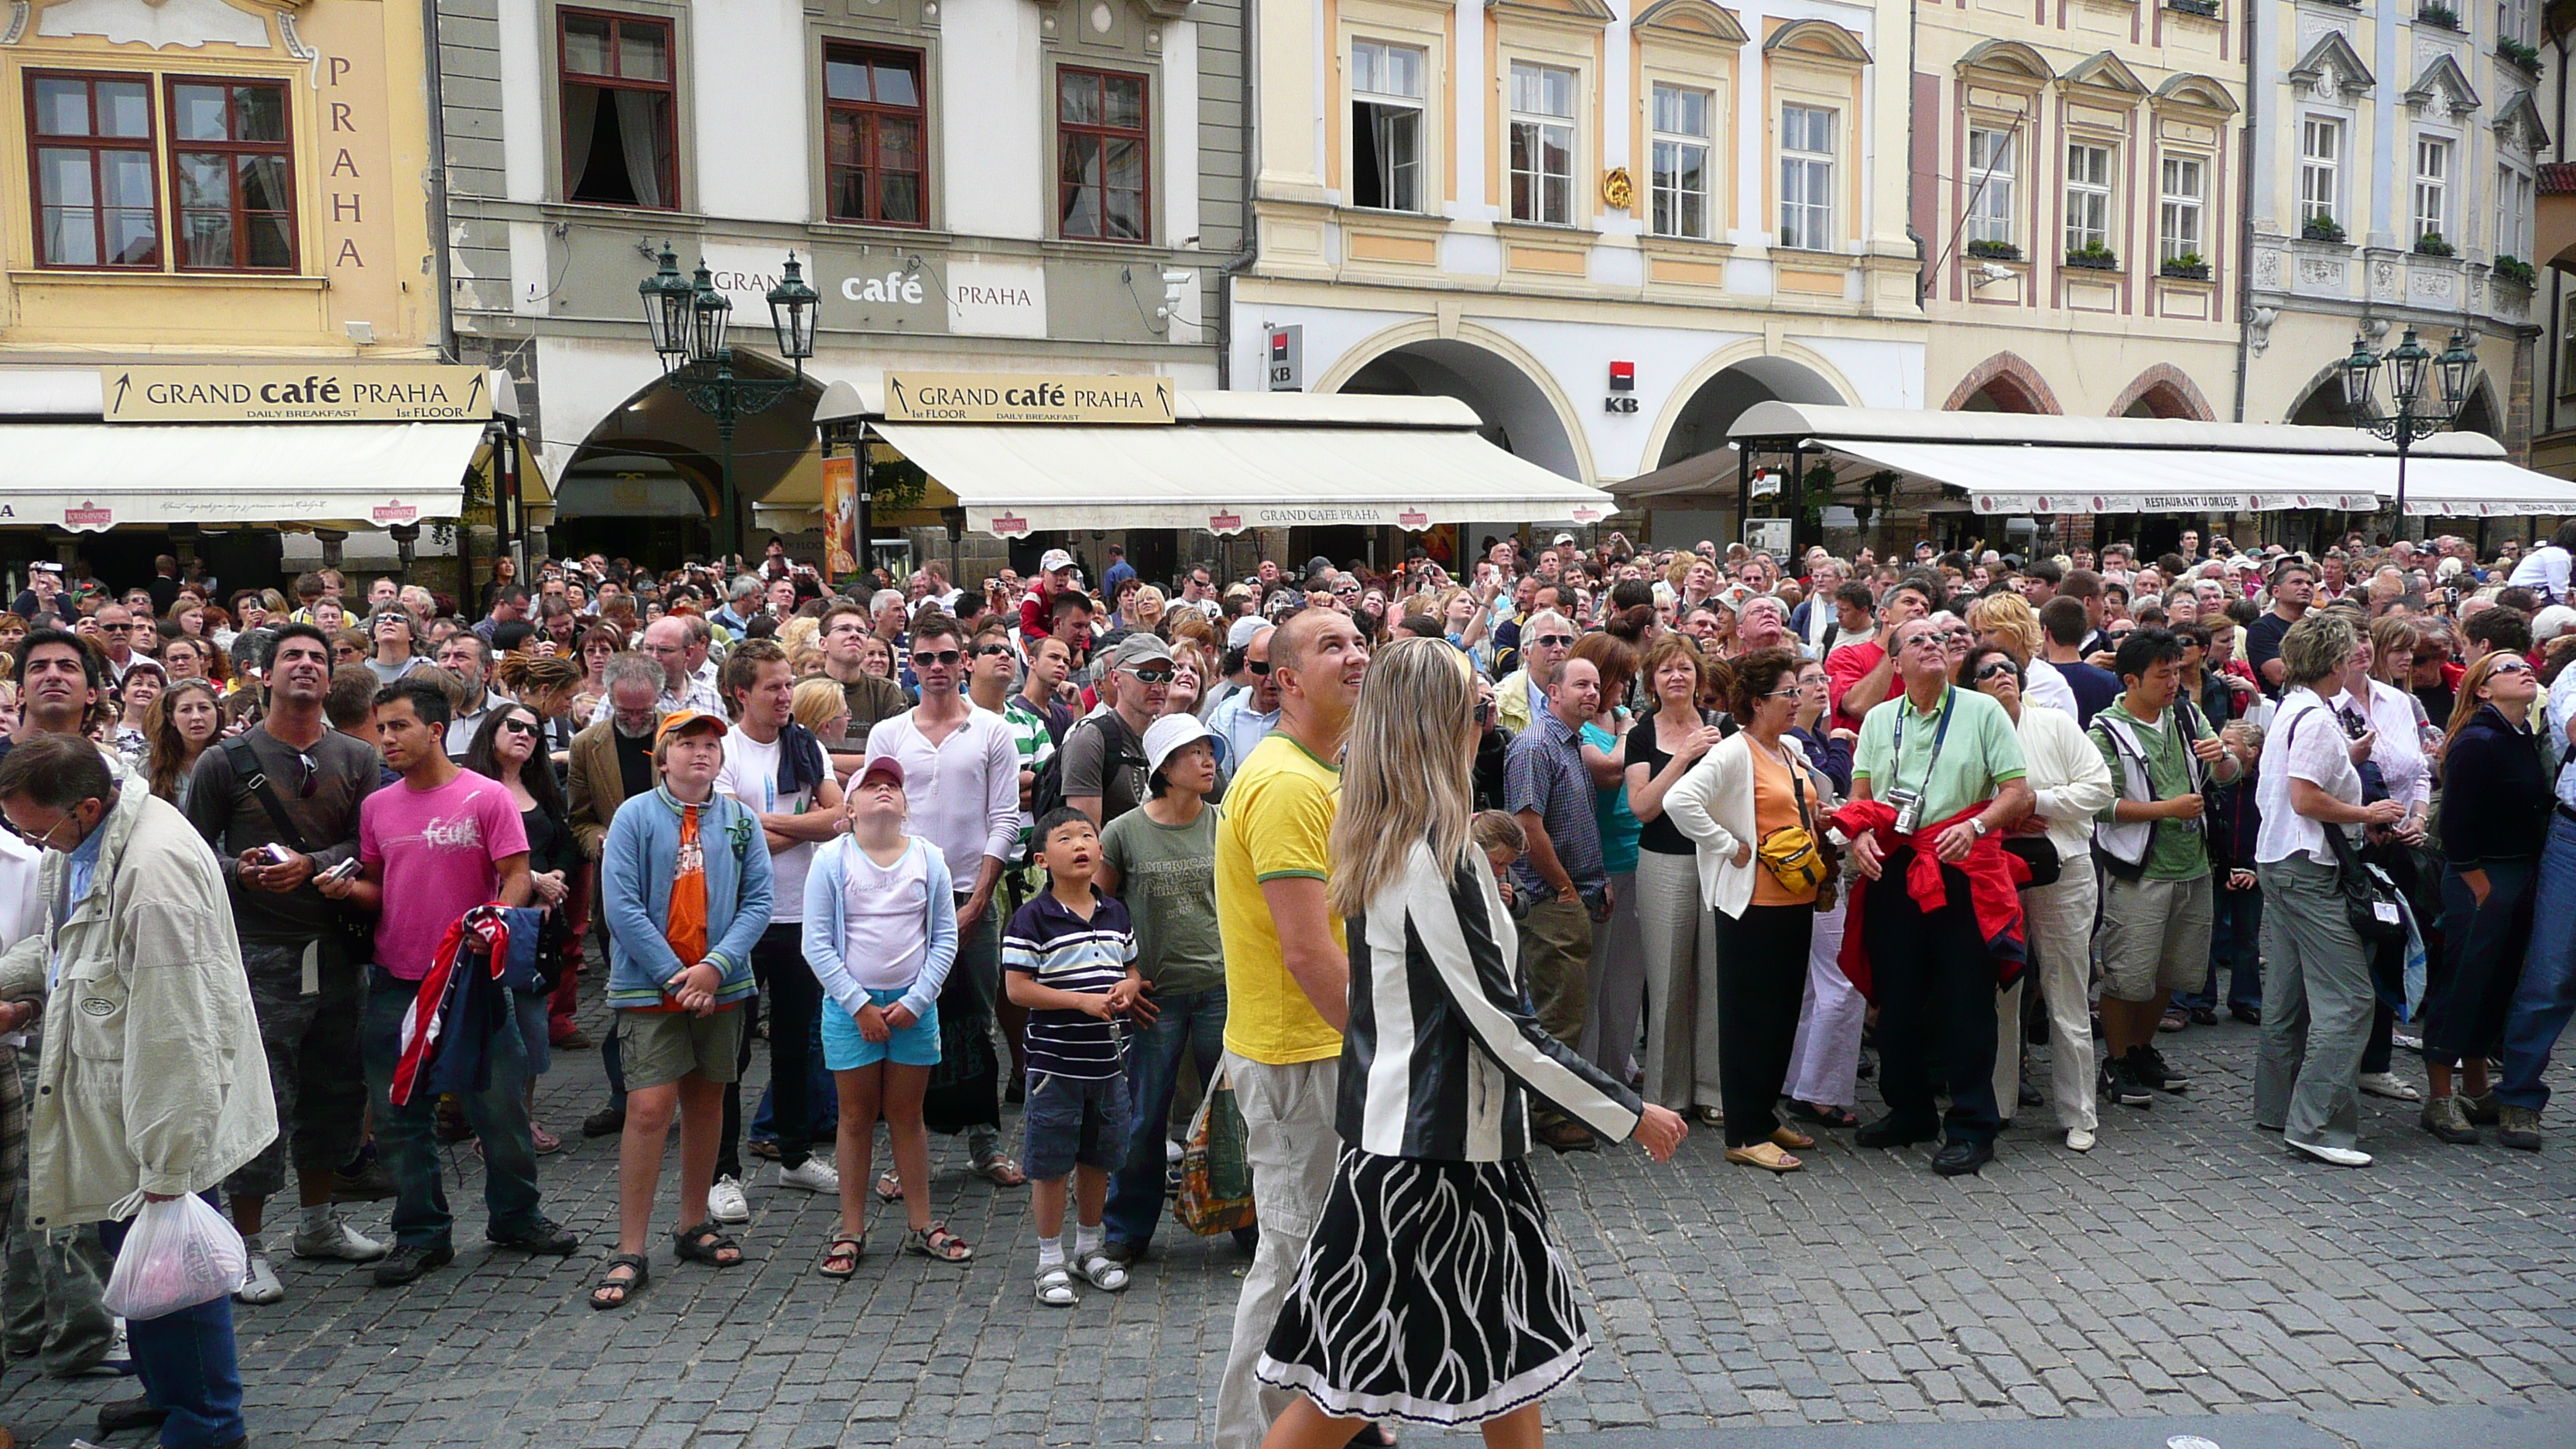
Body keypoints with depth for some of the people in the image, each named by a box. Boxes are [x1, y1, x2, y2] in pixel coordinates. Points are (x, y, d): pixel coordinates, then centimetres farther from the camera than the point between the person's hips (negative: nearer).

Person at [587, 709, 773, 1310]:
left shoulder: (741, 820, 5)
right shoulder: (635, 816, -4)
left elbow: (758, 901, 1)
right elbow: (621, 905, -10)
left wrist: (716, 966, -13)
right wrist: (675, 975, -13)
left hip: (721, 986, 4)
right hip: (649, 986, -4)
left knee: (706, 1100, 14)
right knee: (649, 1108, -9)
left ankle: (695, 1226, 29)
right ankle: (630, 1253, -1)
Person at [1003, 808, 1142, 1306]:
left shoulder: (1115, 913, 7)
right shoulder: (1033, 918, -11)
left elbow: (1132, 967, 18)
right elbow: (1018, 988, -13)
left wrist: (1128, 988, -5)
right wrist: (1082, 1000, -20)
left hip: (1108, 1062, 5)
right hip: (1055, 1063, -5)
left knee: (1098, 1160, 16)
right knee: (1050, 1166, 4)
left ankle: (1089, 1247, 33)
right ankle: (1051, 1260, 18)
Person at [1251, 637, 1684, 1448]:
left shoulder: (1383, 843, 7)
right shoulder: (1433, 856, -22)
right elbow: (1501, 1025, -21)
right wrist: (1630, 1115, -13)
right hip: (1426, 1148, -9)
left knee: (1508, 1337, 17)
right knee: (1358, 1378, 2)